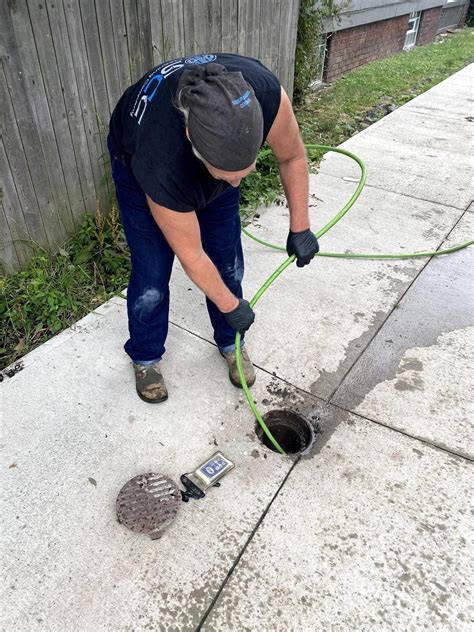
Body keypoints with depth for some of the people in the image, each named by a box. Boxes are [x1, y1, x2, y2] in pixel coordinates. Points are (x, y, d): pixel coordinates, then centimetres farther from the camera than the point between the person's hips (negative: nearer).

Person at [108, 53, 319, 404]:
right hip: (138, 157, -3)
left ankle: (230, 343, 27)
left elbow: (293, 156, -16)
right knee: (152, 273, -5)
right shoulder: (161, 166, -44)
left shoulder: (266, 94, -38)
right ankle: (146, 357, 22)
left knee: (228, 259, 3)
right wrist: (232, 307, -17)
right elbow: (191, 257, -30)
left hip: (216, 149, 4)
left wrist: (300, 227, -13)